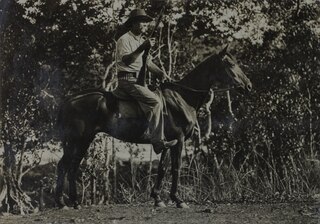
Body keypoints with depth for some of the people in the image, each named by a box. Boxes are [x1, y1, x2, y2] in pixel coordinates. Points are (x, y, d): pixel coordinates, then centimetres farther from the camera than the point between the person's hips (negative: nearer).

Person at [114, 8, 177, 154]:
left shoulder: (141, 41, 20)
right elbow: (126, 60, -25)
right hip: (127, 80, -10)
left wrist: (160, 73, 5)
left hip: (138, 79, 10)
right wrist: (142, 48, -36)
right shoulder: (124, 40, -10)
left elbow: (147, 62, 22)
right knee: (155, 101, -22)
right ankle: (158, 141, -22)